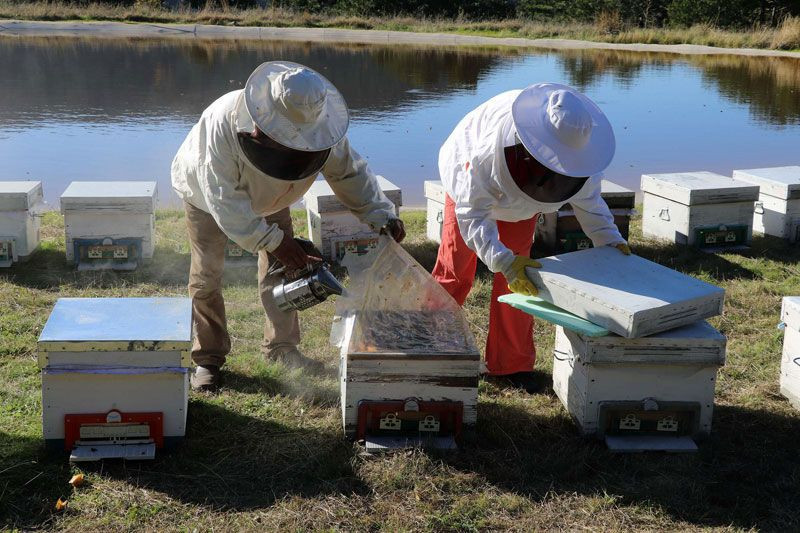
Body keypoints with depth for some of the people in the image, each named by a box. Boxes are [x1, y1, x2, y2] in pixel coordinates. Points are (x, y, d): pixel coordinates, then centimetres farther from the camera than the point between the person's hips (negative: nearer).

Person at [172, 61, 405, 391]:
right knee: (206, 276, -4)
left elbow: (349, 172, -18)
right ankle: (208, 358, 11)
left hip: (270, 198, 3)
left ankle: (282, 347, 17)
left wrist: (380, 215, -31)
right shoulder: (221, 124, -45)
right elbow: (225, 199, -42)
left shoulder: (320, 129, -32)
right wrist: (272, 241, -46)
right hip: (208, 194, -3)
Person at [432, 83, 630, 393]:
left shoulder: (580, 151, -32)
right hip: (471, 189, -3)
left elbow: (588, 200, -13)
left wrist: (609, 240, -26)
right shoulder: (490, 150, -47)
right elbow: (473, 212, -41)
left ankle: (512, 364, 11)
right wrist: (502, 260, -53)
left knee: (518, 278, 0)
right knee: (455, 271, 1)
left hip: (522, 206, 3)